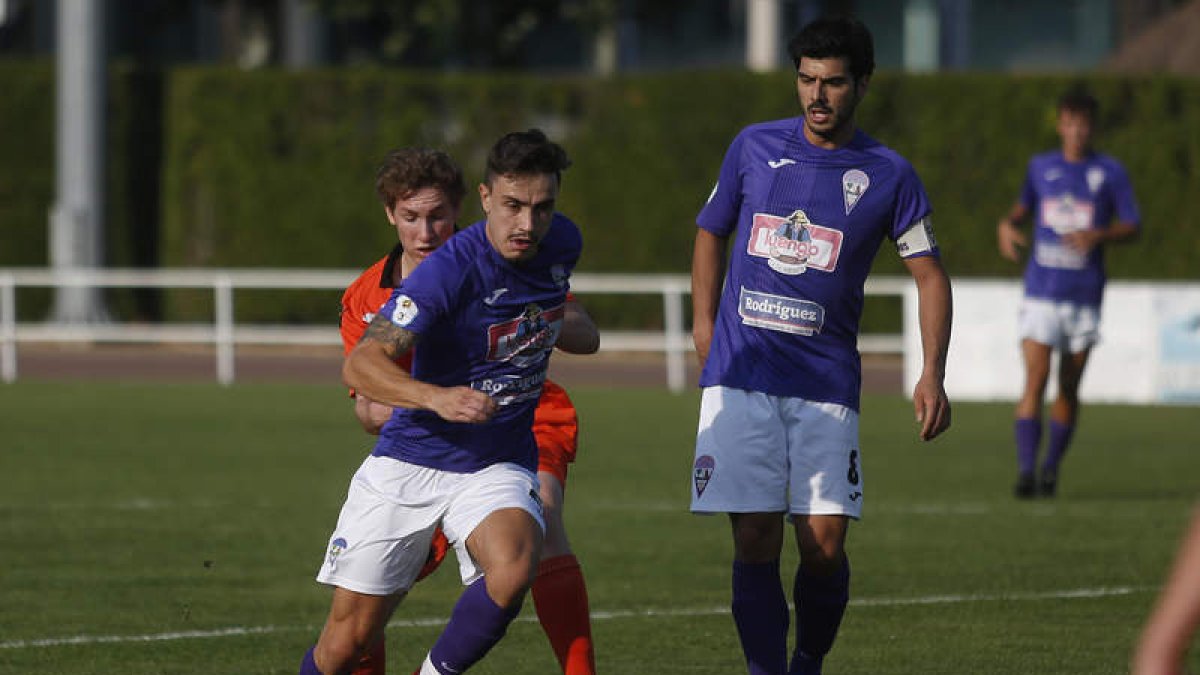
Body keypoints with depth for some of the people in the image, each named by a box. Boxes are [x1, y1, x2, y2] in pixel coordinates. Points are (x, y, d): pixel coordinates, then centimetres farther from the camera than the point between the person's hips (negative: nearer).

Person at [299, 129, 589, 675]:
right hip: (409, 461, -3)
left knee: (512, 573, -30)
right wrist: (437, 397, -46)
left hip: (498, 466, 3)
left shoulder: (563, 244, -2)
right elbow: (360, 364, -30)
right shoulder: (448, 271, -22)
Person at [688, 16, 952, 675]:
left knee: (824, 546, -7)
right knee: (755, 542, -9)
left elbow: (929, 275, 7)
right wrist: (704, 326, 11)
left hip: (827, 382, 0)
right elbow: (711, 232, 21)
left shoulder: (889, 175, 3)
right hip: (741, 372, 0)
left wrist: (932, 374, -5)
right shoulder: (754, 147, 6)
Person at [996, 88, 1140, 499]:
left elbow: (1131, 228, 2)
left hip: (1085, 296, 0)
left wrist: (1097, 236, -17)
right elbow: (1024, 205, 25)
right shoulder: (1040, 167, 8)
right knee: (1035, 381, -13)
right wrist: (1007, 224, 3)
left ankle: (1051, 469, 20)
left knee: (1069, 388, 5)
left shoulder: (1110, 173, 2)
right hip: (1041, 291, 0)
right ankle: (1026, 470, -17)